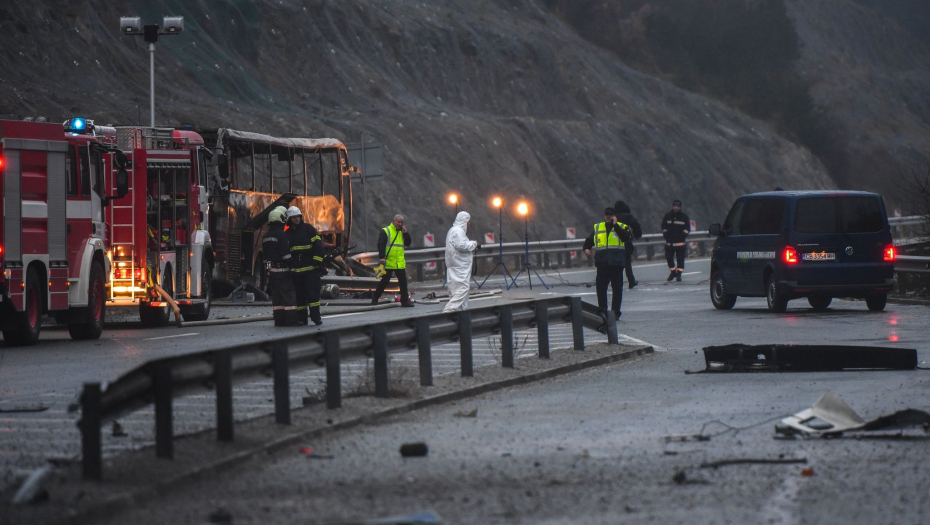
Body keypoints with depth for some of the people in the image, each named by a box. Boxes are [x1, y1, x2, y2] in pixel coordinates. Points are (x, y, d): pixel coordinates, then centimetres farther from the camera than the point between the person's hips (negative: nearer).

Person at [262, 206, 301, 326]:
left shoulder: (266, 236, 13)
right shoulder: (281, 235, -14)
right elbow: (286, 253, -18)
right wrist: (292, 266, -13)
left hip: (271, 270, 8)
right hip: (282, 269, -8)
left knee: (276, 295, 10)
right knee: (289, 294, -6)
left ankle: (279, 320, 9)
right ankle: (291, 320, -9)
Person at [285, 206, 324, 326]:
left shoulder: (309, 228, 2)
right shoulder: (287, 234, 13)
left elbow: (318, 246, -2)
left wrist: (318, 262, -10)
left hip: (311, 268, -4)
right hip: (296, 270, 4)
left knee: (313, 293, -9)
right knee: (300, 295, 4)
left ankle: (316, 317, -10)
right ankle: (302, 317, 8)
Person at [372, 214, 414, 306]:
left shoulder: (401, 232, 15)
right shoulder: (385, 231, -3)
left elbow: (407, 244, 12)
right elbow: (380, 245, -10)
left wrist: (405, 233, 0)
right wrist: (382, 257, -19)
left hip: (400, 263, 5)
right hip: (388, 263, -5)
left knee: (403, 282, 3)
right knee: (385, 281, 0)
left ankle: (405, 301, 7)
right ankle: (375, 298, 14)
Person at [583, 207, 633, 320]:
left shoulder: (622, 227, 5)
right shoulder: (597, 228, 15)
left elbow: (626, 237, -15)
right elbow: (589, 240, 21)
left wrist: (615, 225, -13)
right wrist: (586, 248, 0)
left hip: (617, 264, -3)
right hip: (602, 264, 3)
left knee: (617, 289, 1)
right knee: (601, 288, 2)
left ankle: (615, 312, 7)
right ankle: (602, 311, 9)